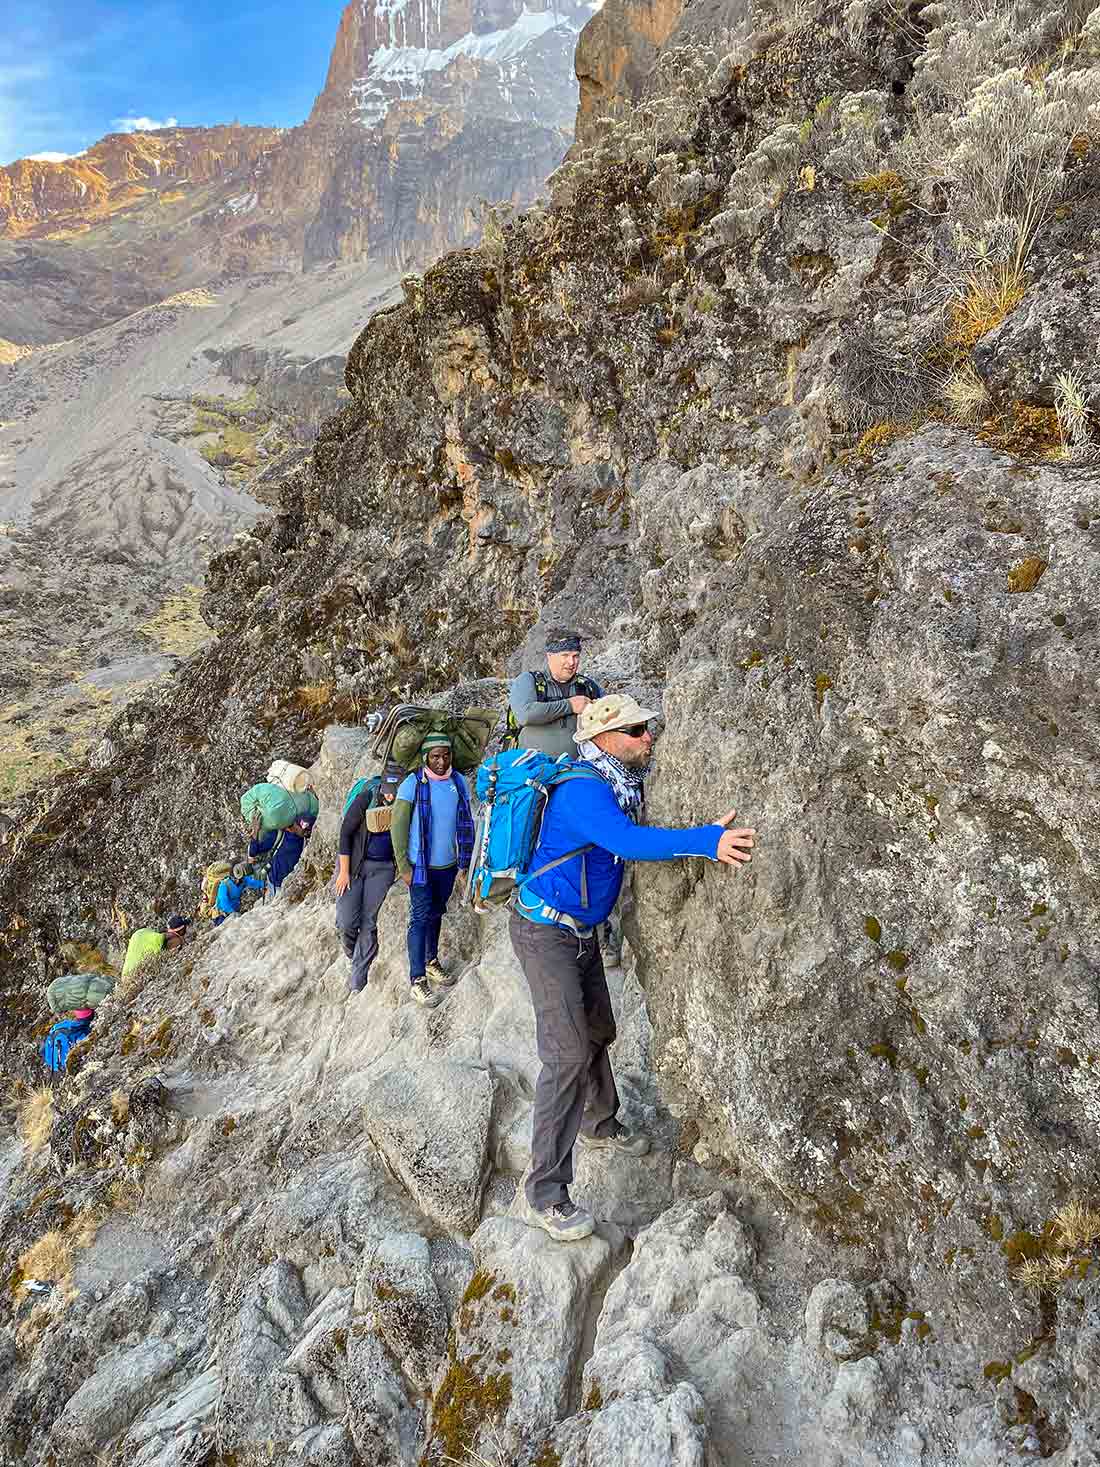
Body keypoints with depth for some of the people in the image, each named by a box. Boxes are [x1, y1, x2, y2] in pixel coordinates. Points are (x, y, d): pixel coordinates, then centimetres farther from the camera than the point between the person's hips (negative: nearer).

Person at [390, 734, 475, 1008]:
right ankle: (417, 979, 3)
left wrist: (465, 860, 6)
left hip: (448, 865, 4)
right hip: (420, 865, -4)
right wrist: (404, 867, -12)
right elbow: (398, 826, -11)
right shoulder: (413, 783, -13)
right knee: (421, 918, -3)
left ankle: (432, 961, 34)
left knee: (436, 914, 18)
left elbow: (465, 823, 7)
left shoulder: (458, 781, 0)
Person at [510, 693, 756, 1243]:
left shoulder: (619, 782, 3)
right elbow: (630, 841, -42)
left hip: (581, 930, 9)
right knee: (567, 1054, -11)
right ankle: (546, 1193, -2)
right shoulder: (582, 790, -27)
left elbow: (632, 837, 20)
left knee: (597, 1032, 23)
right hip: (545, 932, -9)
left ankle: (599, 1123, 47)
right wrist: (706, 840, -46)